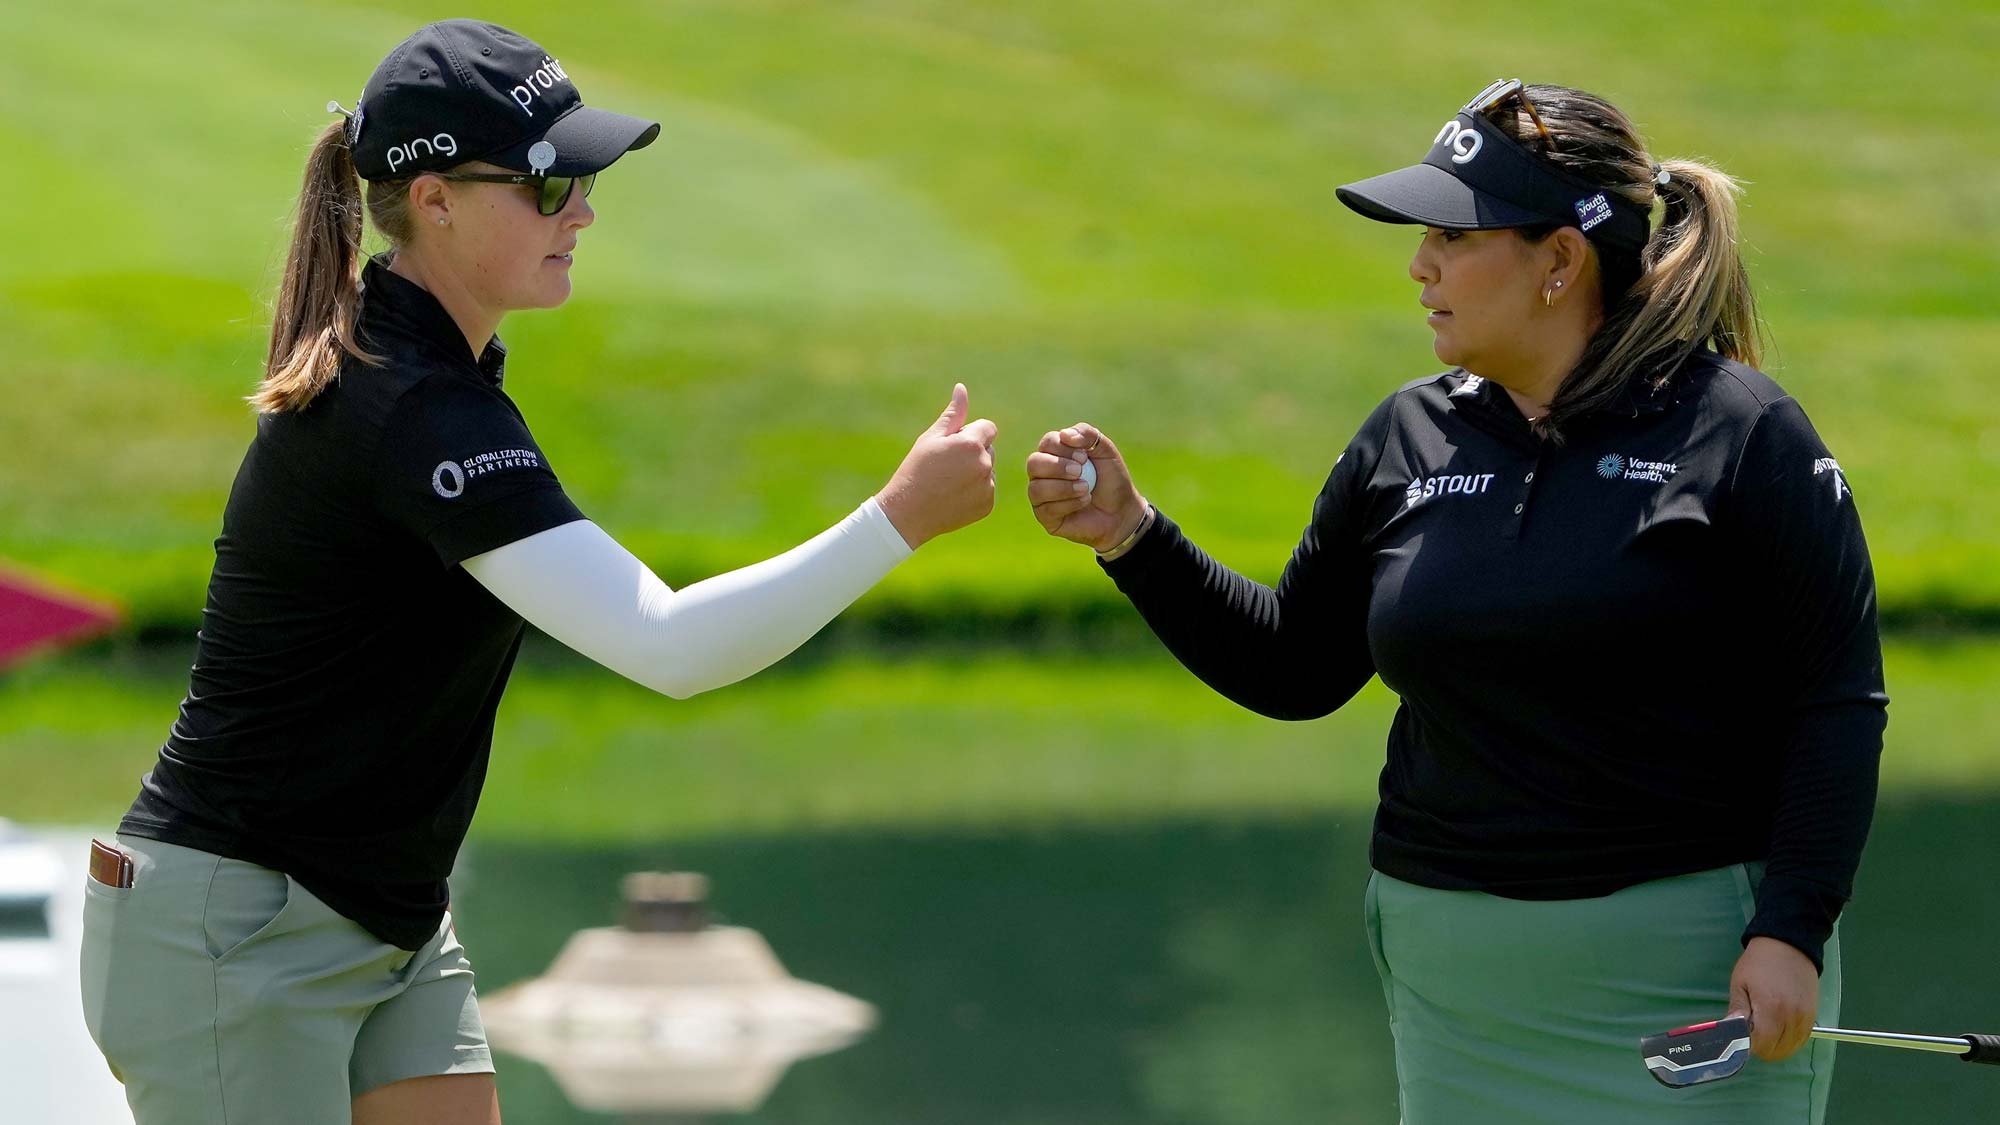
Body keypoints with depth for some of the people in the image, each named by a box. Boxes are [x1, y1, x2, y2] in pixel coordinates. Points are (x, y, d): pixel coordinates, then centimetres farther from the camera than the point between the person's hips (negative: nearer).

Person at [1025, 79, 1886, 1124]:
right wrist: (1132, 538, 6)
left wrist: (1791, 931, -14)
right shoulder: (1408, 440, 9)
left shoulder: (1737, 431, -5)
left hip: (1691, 975, -4)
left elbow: (1839, 698, -6)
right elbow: (1293, 669, 17)